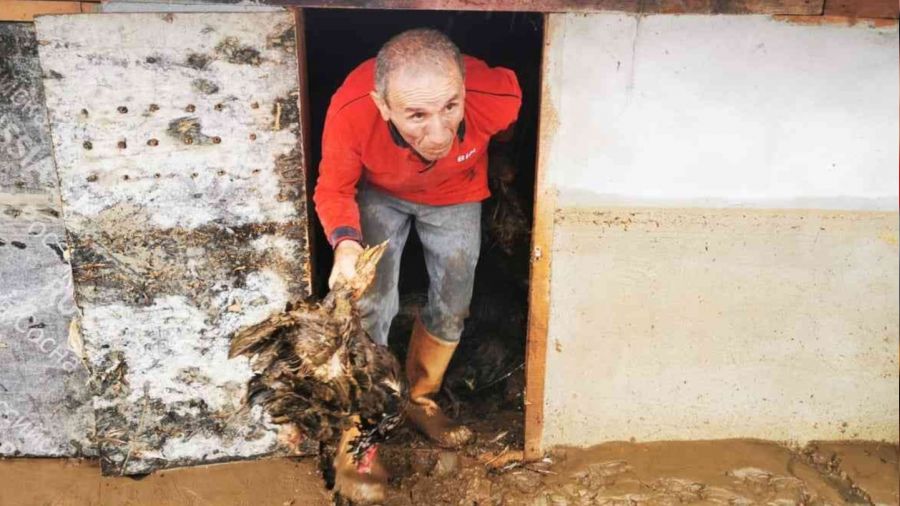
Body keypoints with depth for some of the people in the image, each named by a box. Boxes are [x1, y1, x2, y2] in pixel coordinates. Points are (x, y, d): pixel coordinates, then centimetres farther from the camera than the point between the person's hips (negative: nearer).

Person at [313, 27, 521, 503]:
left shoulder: (497, 97, -37)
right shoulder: (351, 110, -40)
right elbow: (333, 190, -20)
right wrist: (346, 242, -40)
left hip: (455, 196, 2)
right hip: (379, 192, -2)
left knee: (451, 308, 10)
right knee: (370, 307, -11)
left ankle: (419, 400, 37)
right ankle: (357, 435, 8)